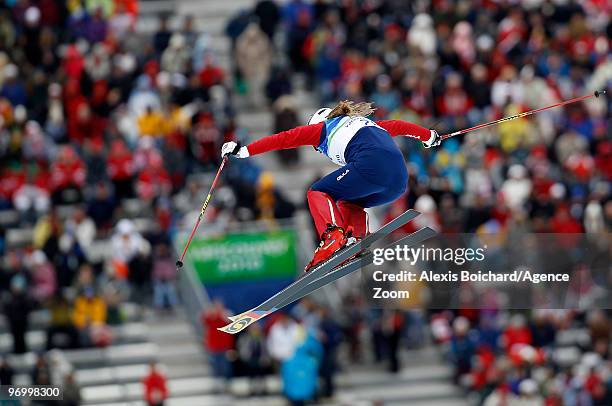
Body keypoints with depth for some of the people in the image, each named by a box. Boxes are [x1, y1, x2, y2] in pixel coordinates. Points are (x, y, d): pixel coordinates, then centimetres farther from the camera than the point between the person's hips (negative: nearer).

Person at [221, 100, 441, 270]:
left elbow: (285, 138, 20)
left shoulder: (323, 126, 22)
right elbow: (397, 126, 47)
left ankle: (333, 235, -18)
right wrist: (430, 136, 63)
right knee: (348, 203, 30)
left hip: (371, 164, -7)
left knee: (318, 193, 11)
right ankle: (356, 240, 2)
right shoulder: (366, 123, 39)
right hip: (400, 179, 7)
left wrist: (244, 151, 23)